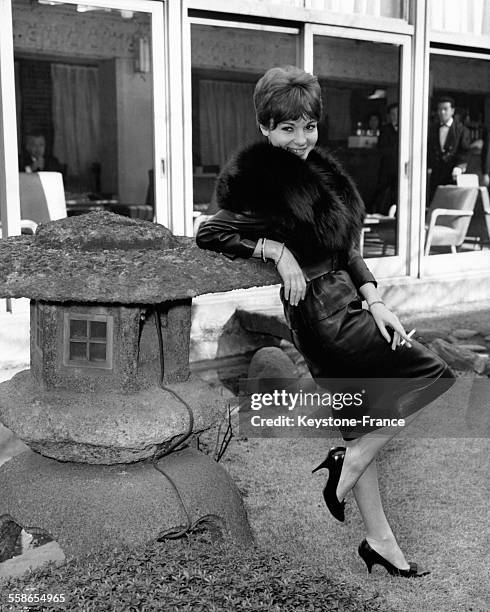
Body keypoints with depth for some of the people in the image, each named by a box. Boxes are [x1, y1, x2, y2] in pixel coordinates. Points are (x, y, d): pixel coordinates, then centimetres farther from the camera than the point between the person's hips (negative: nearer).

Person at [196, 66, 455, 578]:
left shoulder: (319, 170, 13)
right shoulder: (262, 184, -11)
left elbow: (346, 247, 14)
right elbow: (208, 234, -12)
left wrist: (374, 301, 3)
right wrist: (277, 250, -19)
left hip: (346, 301, 8)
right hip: (320, 310, -8)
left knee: (360, 426, 14)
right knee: (433, 372, -9)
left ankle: (379, 541, 26)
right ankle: (351, 460, 0)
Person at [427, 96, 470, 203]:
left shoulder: (461, 129, 2)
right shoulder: (432, 128, 14)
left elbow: (465, 151, -3)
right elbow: (428, 149, 14)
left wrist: (459, 167, -17)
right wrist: (428, 166, 2)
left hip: (453, 175, -3)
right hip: (435, 173, 3)